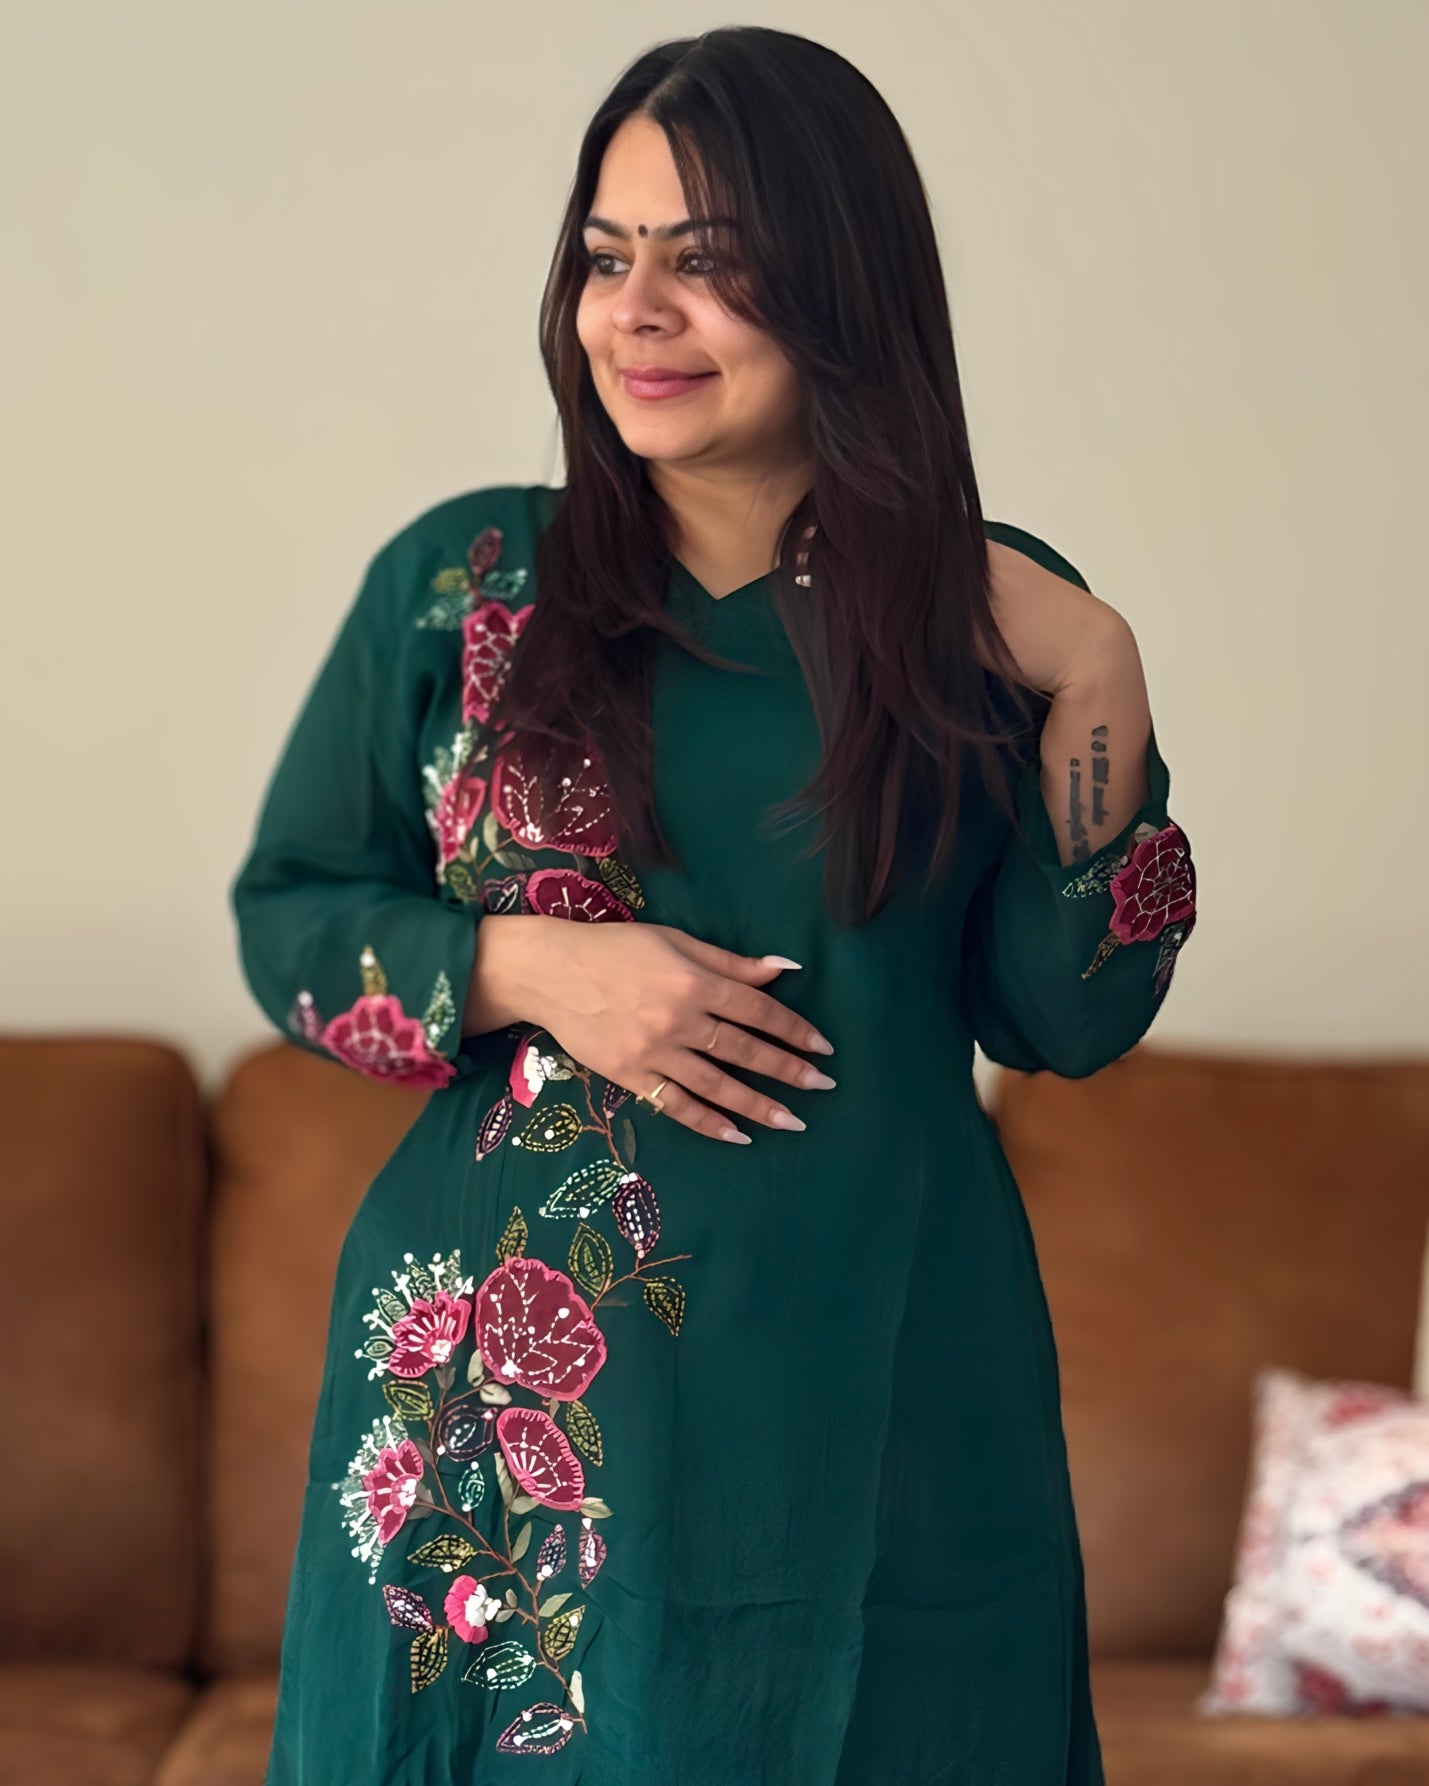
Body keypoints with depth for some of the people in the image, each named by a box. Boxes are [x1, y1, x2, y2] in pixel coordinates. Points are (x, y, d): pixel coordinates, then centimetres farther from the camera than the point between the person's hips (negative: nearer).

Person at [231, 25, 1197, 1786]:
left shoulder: (992, 616, 0)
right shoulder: (460, 581, 0)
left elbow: (1070, 1020, -1)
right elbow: (284, 916, 6)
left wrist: (1098, 690, -11)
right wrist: (525, 966, -11)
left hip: (875, 1392, 0)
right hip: (515, 1368, 0)